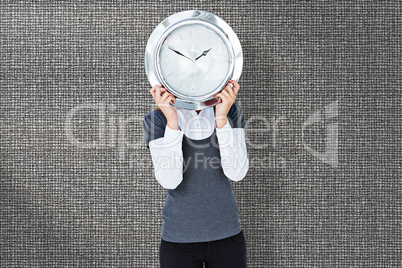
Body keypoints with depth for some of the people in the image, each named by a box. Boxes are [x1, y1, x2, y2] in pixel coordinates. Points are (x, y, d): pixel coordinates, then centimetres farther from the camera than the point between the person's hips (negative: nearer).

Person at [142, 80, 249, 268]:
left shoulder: (231, 111, -5)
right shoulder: (156, 120, -9)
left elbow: (237, 173, -15)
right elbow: (169, 181, -20)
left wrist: (221, 118, -25)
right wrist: (172, 120, -27)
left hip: (227, 236, 2)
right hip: (179, 239, -1)